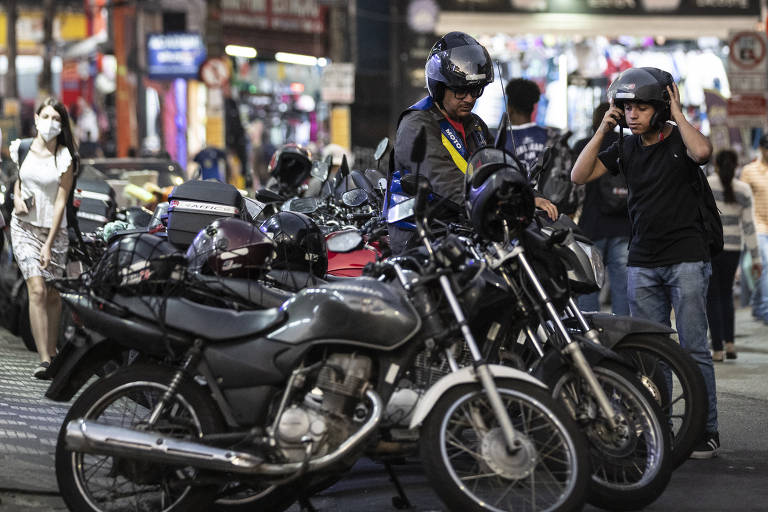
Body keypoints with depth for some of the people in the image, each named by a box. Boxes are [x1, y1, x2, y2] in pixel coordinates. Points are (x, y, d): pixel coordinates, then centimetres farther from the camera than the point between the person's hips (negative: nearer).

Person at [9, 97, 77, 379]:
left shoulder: (65, 158, -6)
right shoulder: (21, 147, 3)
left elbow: (60, 202, -8)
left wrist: (49, 244, -13)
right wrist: (17, 198, 0)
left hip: (54, 229, 0)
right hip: (24, 226, 1)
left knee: (53, 295, 3)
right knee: (37, 290, -13)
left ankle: (52, 354, 16)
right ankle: (44, 359, -19)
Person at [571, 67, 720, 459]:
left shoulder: (680, 140, -3)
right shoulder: (625, 149, 10)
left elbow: (702, 151, -27)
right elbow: (579, 175, 3)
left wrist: (677, 114, -14)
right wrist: (603, 129, -2)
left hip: (687, 259, -5)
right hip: (642, 263, 5)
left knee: (693, 348, -4)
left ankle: (706, 430, 0)